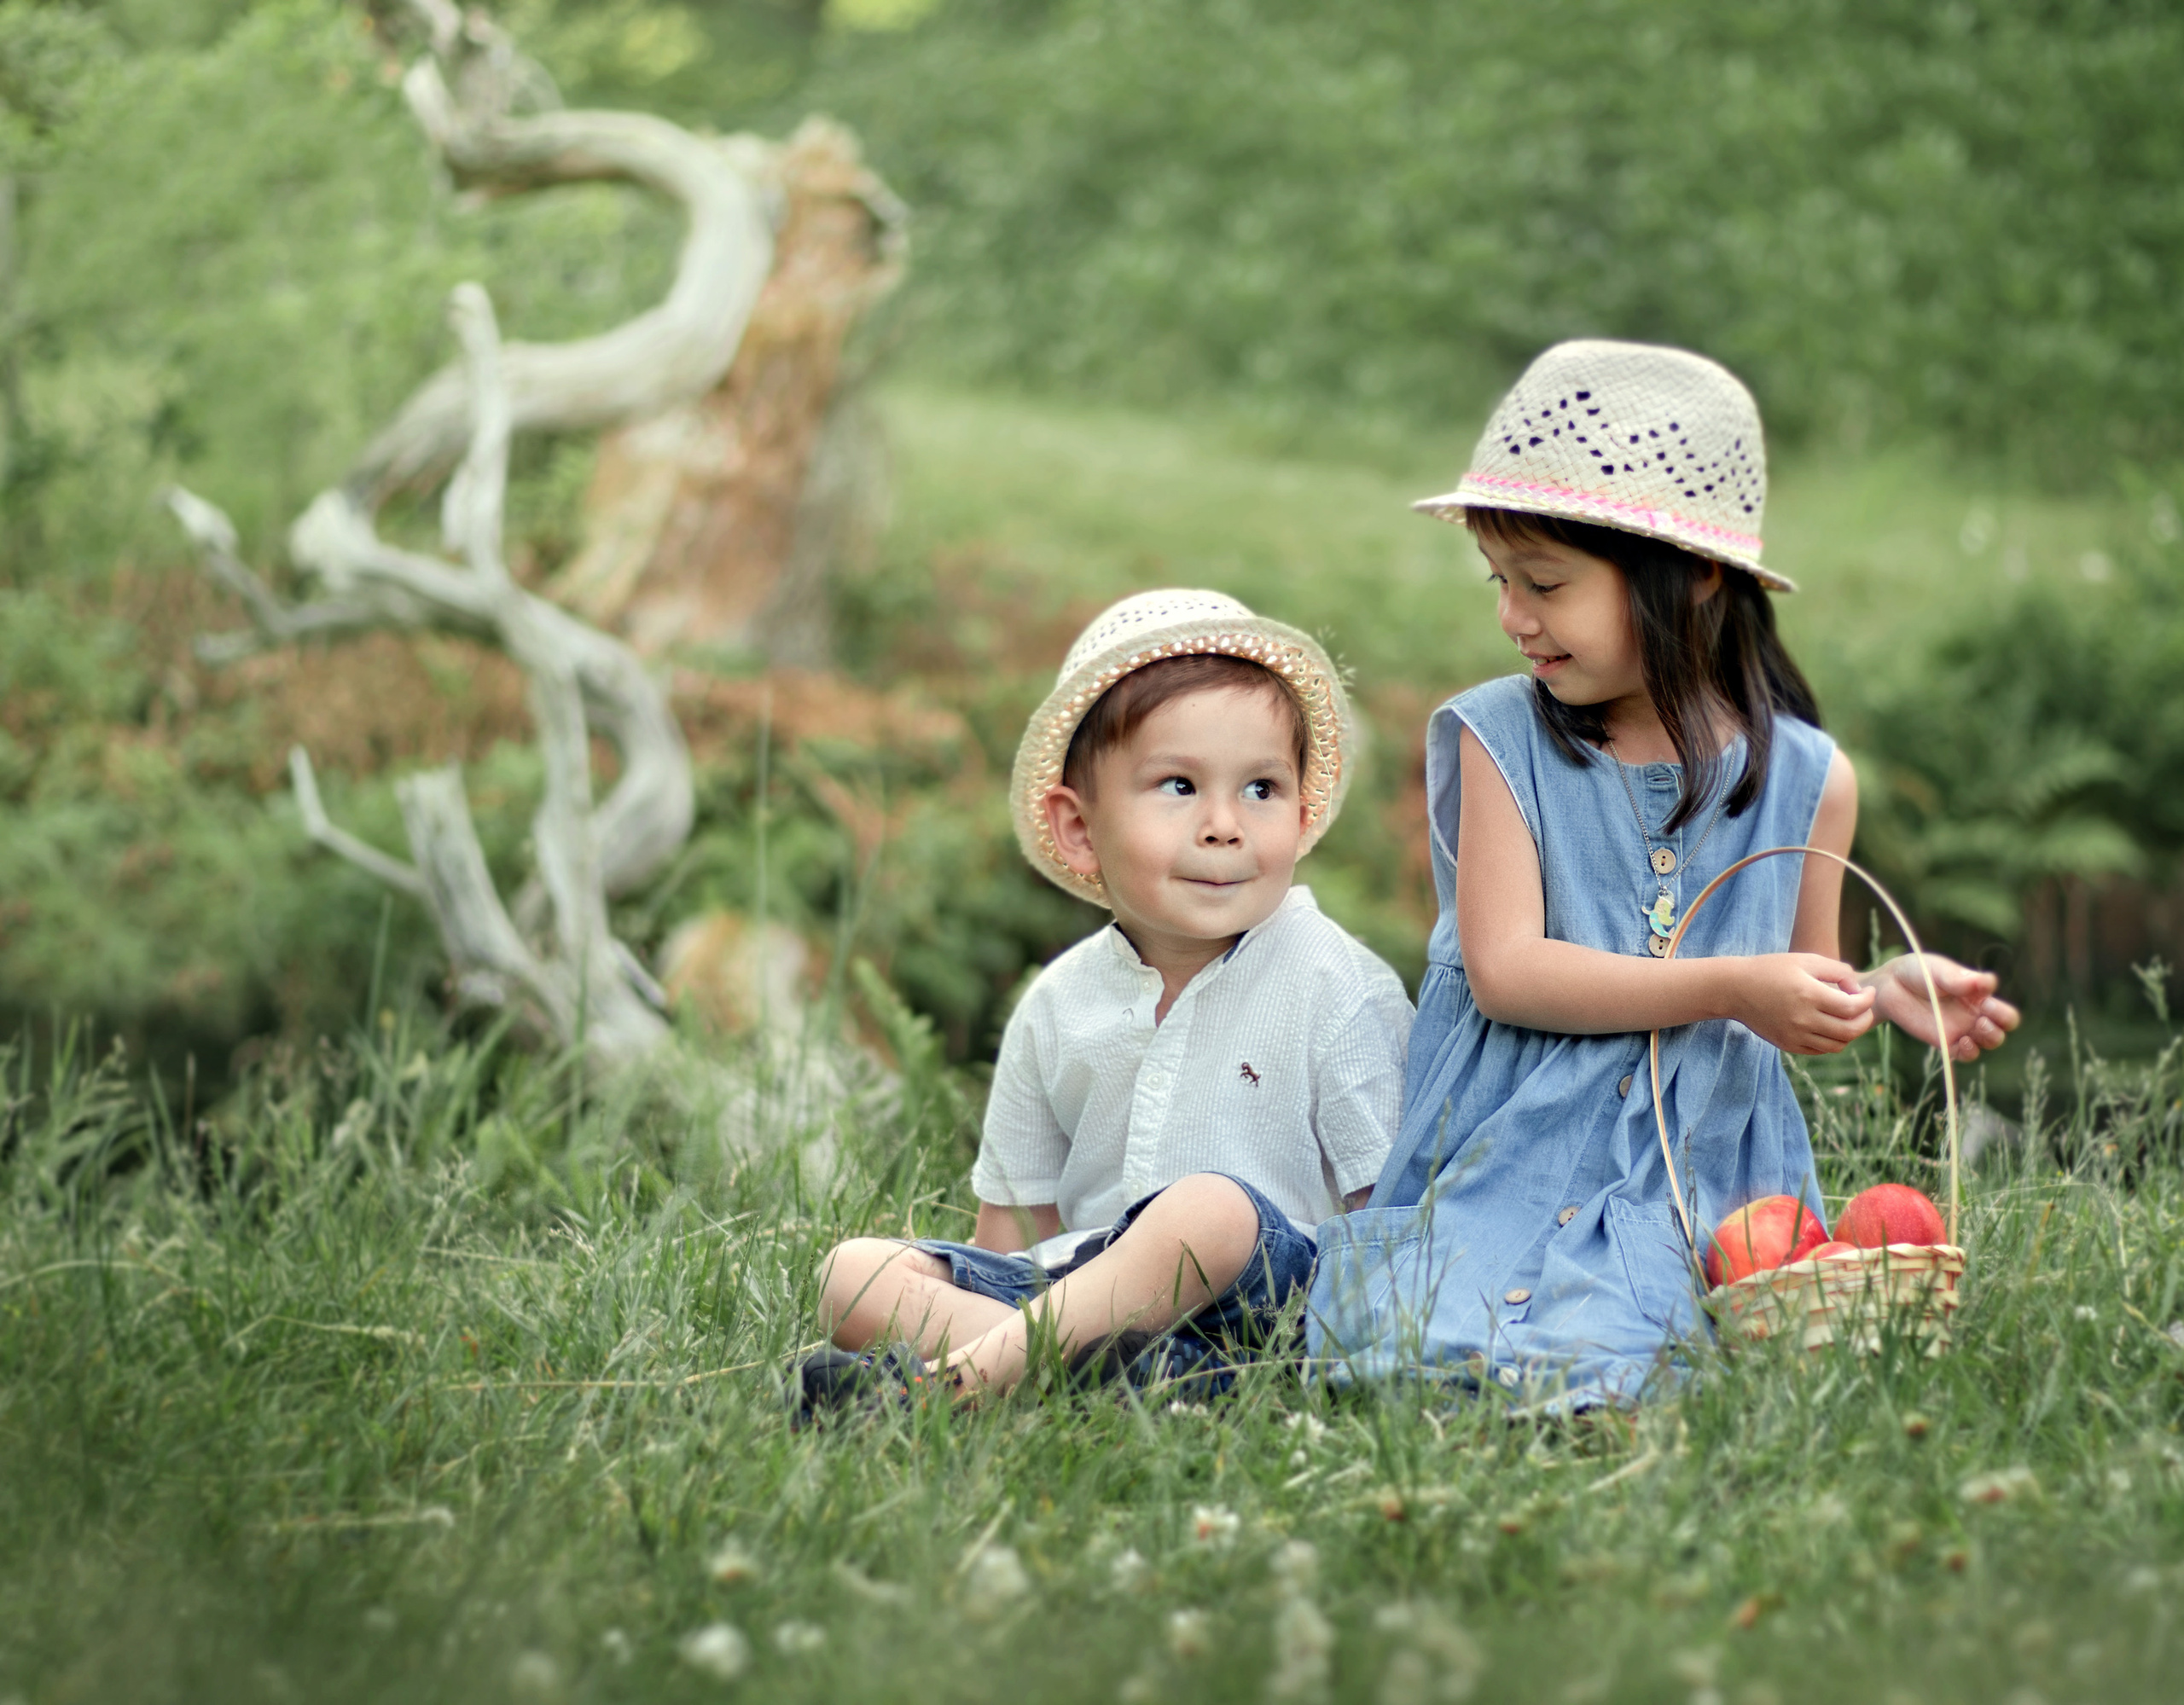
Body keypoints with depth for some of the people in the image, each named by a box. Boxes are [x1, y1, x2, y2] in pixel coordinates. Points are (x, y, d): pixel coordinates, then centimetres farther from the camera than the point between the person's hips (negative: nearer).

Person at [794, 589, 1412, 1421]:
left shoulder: (1339, 993, -1)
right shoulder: (1057, 1008, 11)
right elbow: (1017, 1224, 16)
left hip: (1263, 1290, -5)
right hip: (1084, 1277, 5)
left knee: (1212, 1207, -37)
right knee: (853, 1274, -14)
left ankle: (956, 1374, -39)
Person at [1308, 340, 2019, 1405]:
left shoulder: (1807, 778, 6)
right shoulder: (1498, 742, 1)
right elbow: (1505, 971, -10)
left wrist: (1887, 993, -3)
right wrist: (1730, 988, -17)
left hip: (1705, 1183, 0)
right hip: (1508, 1168, 0)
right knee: (1422, 1345, -28)